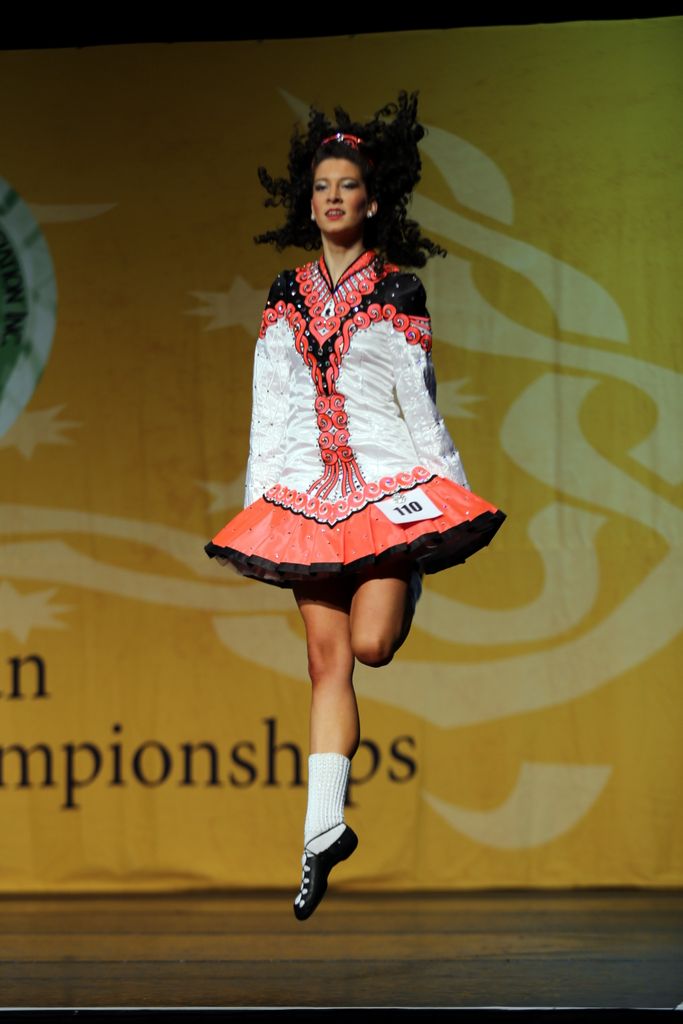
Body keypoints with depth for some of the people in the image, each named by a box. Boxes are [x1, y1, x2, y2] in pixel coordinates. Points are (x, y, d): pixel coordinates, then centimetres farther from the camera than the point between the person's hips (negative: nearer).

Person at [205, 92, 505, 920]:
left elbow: (419, 402, 3)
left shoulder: (394, 293, 1)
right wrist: (256, 504, 7)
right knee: (326, 663, 0)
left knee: (371, 644, -16)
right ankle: (324, 829, 1)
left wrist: (450, 492, 4)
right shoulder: (287, 298, 11)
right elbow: (269, 410, 11)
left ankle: (409, 586, 22)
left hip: (389, 481, -3)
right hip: (310, 489, 3)